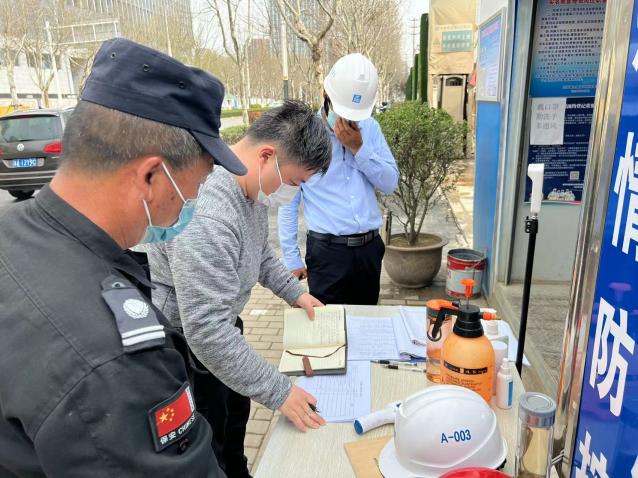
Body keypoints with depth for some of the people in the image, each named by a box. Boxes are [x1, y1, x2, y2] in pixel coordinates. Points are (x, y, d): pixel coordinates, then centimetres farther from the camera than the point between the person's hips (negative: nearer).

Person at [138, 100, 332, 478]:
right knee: (206, 446, 11)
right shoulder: (205, 213, -38)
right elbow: (206, 330, -37)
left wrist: (295, 292, 6)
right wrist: (278, 392, -30)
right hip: (185, 342, -9)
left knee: (236, 416, 27)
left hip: (222, 324, 9)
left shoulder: (252, 186, -6)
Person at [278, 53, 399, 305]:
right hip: (327, 250, -4)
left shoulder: (370, 128, 4)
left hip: (370, 247, 4)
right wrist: (291, 257, -6)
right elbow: (288, 201, -4)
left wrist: (358, 148, -12)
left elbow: (390, 183, 1)